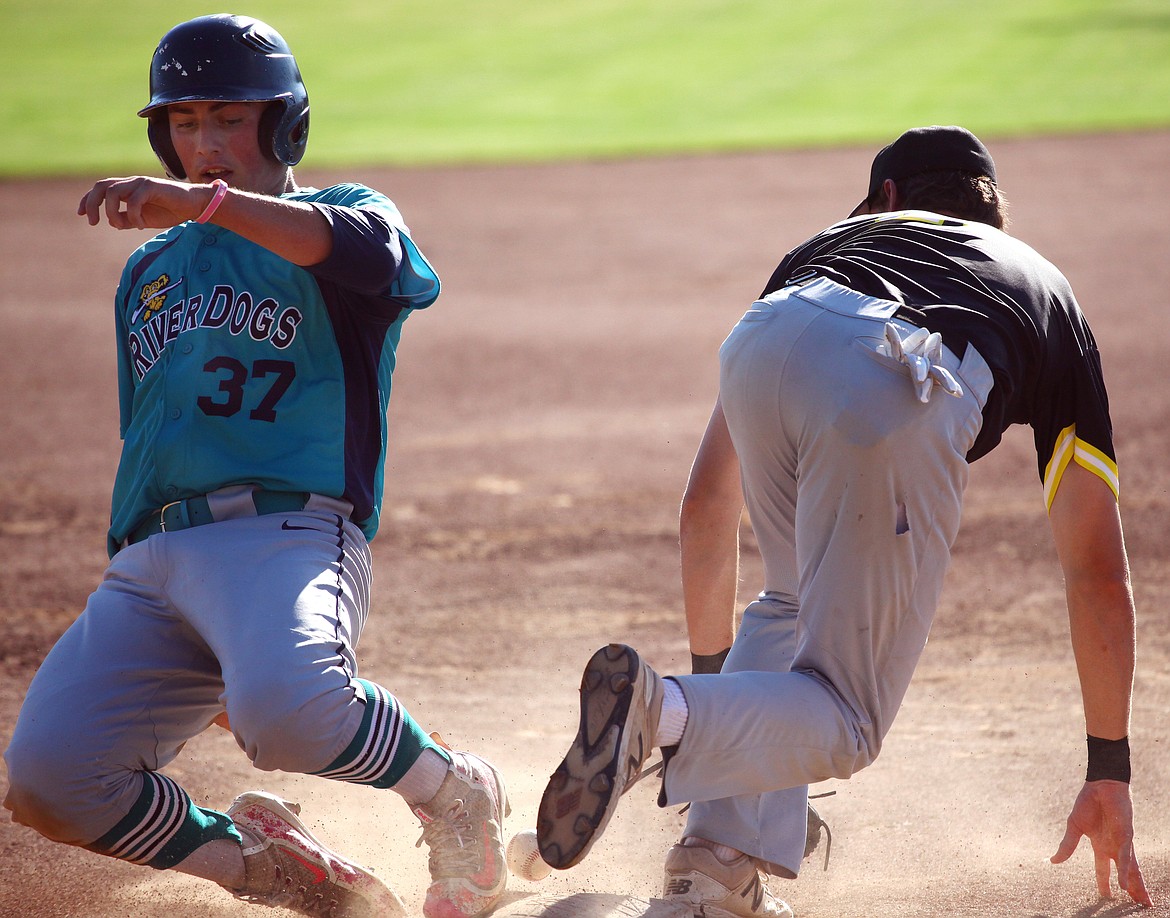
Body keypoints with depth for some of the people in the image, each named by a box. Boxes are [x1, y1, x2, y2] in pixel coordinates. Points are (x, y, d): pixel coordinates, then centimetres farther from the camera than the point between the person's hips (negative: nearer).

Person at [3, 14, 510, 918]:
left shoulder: (344, 218, 10)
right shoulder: (149, 273, 28)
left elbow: (360, 246, -17)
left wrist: (203, 201, -35)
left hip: (284, 535, -6)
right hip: (147, 565, 6)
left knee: (287, 713, -38)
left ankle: (458, 797, -5)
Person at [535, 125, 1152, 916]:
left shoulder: (829, 242, 43)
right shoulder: (1050, 293, 41)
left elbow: (707, 503, 44)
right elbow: (1098, 568, 37)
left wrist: (711, 666, 57)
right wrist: (1110, 772, 43)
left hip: (766, 349, 3)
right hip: (903, 402, -3)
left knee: (797, 601, 33)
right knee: (844, 723, 9)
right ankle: (661, 712, -20)